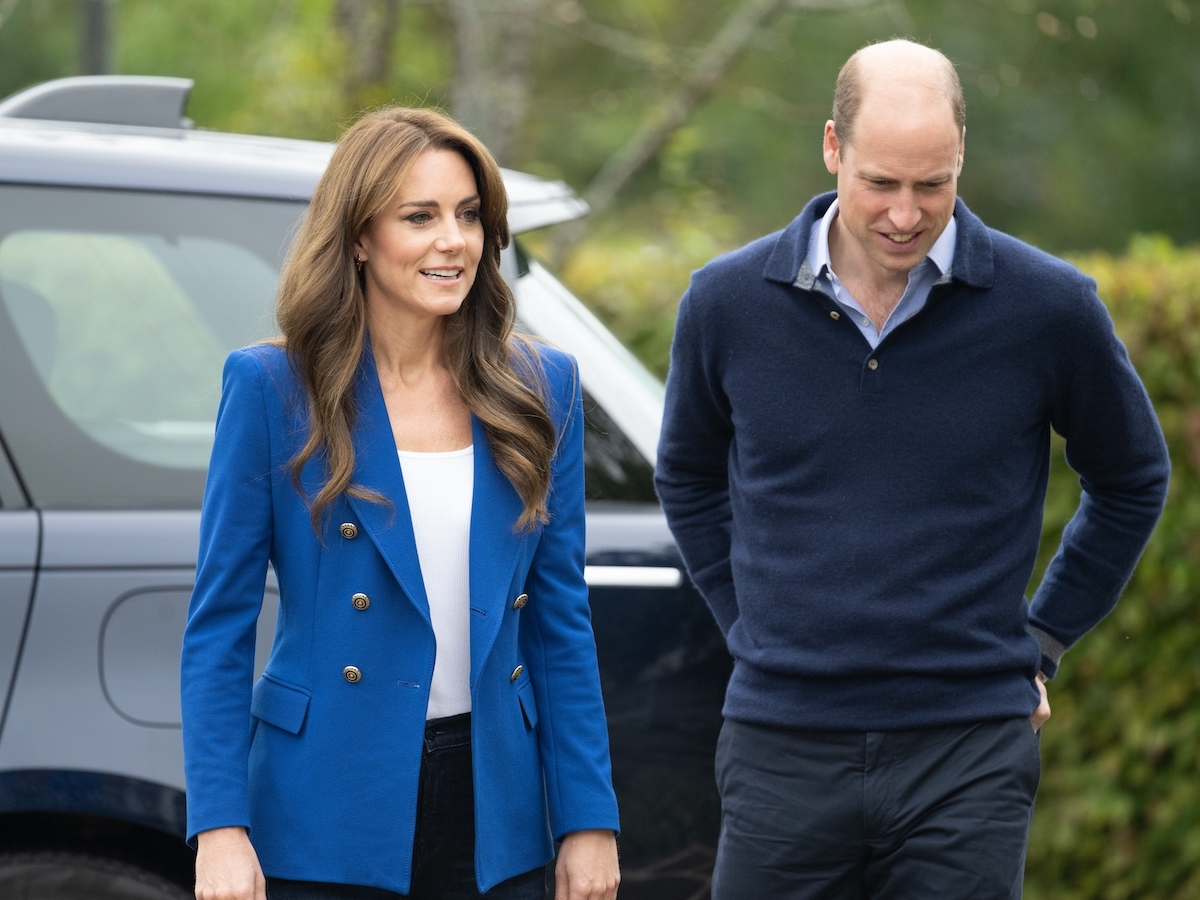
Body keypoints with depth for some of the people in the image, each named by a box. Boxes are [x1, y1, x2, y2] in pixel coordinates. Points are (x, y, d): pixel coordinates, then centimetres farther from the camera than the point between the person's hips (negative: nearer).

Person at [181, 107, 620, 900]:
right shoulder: (272, 389, -3)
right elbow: (218, 627, -3)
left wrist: (588, 821, 2)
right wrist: (219, 827, -12)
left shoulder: (542, 389, 6)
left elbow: (561, 623, 8)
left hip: (494, 819, 3)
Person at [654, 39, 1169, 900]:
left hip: (970, 752, -1)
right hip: (783, 742, 1)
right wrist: (751, 626, 12)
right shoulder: (728, 302, 1)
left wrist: (1041, 639, 9)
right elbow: (690, 479, 19)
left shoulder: (1049, 306, -4)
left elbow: (1132, 481, 13)